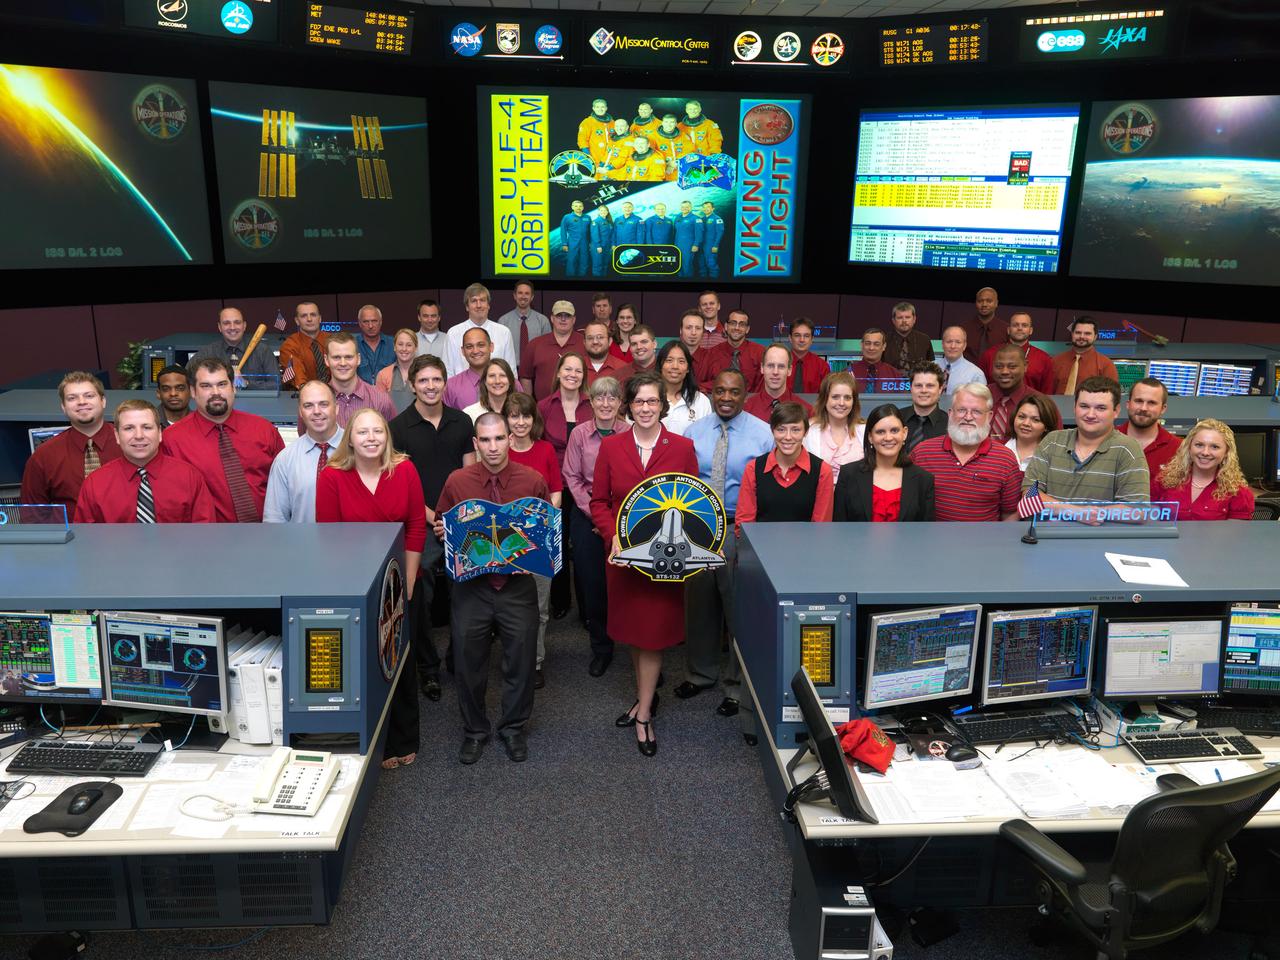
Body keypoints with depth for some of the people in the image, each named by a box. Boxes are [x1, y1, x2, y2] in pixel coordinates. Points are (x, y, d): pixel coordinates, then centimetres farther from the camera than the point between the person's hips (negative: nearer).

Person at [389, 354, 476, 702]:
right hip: (421, 526, -2)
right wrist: (434, 518, -13)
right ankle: (428, 667, 18)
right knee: (420, 598, 2)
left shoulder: (461, 421, 7)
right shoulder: (399, 427, -3)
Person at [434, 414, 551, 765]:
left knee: (520, 660, 11)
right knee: (468, 661, 11)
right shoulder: (457, 481, -3)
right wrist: (442, 532, -14)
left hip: (518, 586, 0)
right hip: (471, 586, 0)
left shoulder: (533, 481, -4)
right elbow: (441, 527, 9)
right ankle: (474, 730, 34)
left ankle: (514, 728, 34)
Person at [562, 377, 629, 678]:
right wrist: (594, 512, -6)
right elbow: (572, 477, 2)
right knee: (591, 582, 5)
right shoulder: (579, 434, 1)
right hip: (586, 516, 2)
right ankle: (601, 647, 20)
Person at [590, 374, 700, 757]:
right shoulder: (610, 446, 1)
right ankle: (645, 697, 33)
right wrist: (613, 535, -12)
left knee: (654, 632, 1)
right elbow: (599, 501, 3)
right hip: (624, 553, 2)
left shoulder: (683, 448, -2)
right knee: (632, 629, 14)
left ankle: (644, 715, 13)